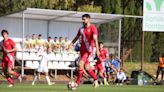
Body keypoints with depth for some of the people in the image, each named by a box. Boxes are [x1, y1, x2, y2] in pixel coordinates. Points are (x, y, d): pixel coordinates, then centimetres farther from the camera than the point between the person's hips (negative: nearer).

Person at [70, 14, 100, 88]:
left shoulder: (92, 28, -9)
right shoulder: (81, 29, 11)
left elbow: (95, 39, -19)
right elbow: (76, 38, 21)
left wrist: (97, 49, -29)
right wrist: (70, 45, 11)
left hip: (89, 49, -7)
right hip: (82, 49, 7)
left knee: (81, 64, -18)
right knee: (86, 67, 9)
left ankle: (77, 82, -12)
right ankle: (95, 80, 24)